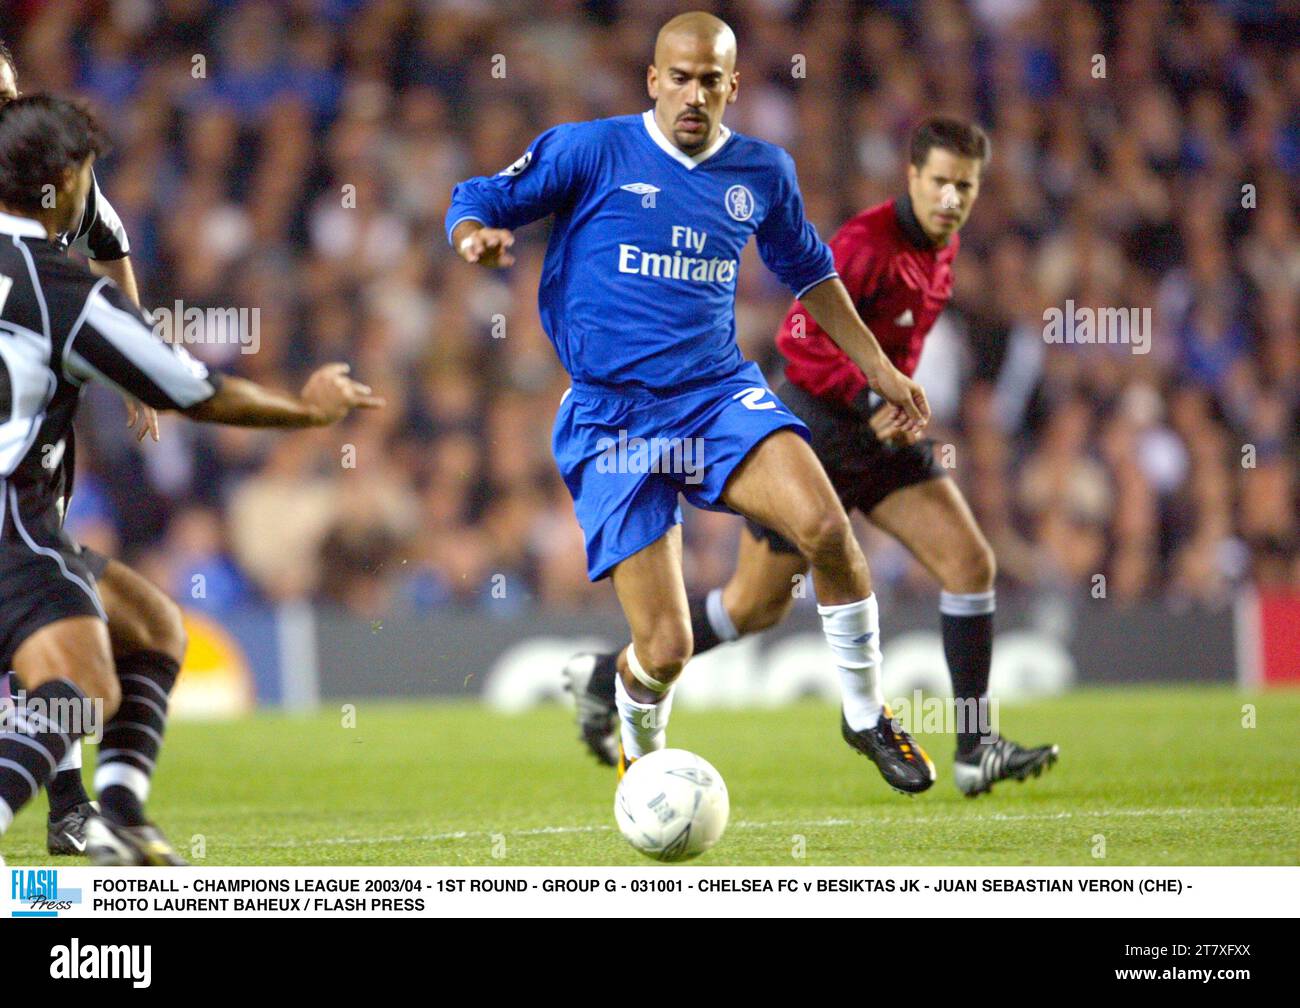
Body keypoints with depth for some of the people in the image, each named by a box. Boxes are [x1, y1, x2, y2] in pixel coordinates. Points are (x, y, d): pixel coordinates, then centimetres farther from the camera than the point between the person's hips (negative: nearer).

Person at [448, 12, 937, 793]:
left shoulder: (763, 172, 9)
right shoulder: (592, 151, -4)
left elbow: (808, 272, 27)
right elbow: (476, 203, 0)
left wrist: (878, 367, 26)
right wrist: (479, 237, -24)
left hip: (719, 392, 3)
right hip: (614, 416, -3)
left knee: (824, 524, -29)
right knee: (665, 652, -11)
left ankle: (867, 716, -7)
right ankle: (640, 757, 26)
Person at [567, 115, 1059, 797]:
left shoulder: (941, 245, 5)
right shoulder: (867, 244, -23)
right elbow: (800, 337, -27)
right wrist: (873, 404, -31)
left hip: (882, 431, 8)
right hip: (814, 433, -8)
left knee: (970, 562, -8)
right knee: (755, 606, 3)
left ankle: (976, 750, -5)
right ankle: (606, 679, 22)